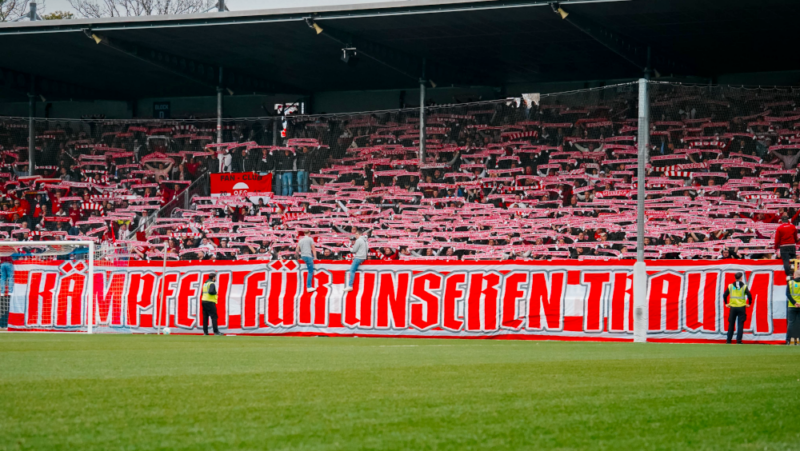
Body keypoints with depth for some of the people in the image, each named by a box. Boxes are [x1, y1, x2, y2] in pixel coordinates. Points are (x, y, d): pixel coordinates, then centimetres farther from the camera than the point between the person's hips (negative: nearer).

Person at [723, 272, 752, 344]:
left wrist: (726, 303, 13)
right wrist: (749, 304, 5)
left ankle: (729, 340, 10)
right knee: (740, 324, 1)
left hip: (732, 307, 2)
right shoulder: (744, 287, -3)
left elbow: (725, 295, 2)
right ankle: (738, 340, -4)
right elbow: (749, 295, -9)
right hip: (741, 307, -2)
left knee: (731, 324, 10)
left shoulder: (730, 286, 3)